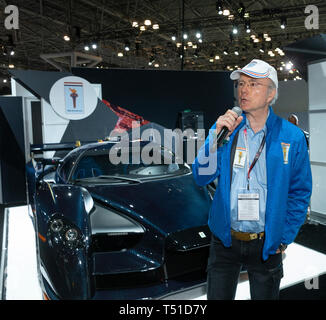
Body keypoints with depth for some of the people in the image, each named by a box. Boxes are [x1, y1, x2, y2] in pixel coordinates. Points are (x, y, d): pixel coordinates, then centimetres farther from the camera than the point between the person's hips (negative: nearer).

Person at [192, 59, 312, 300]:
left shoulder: (292, 137, -6)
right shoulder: (226, 128, -3)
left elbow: (300, 193, 0)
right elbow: (201, 178, -10)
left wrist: (284, 238, -1)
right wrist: (216, 135, -21)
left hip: (266, 244, 0)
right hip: (225, 240, 1)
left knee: (265, 295, 18)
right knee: (217, 296, 15)